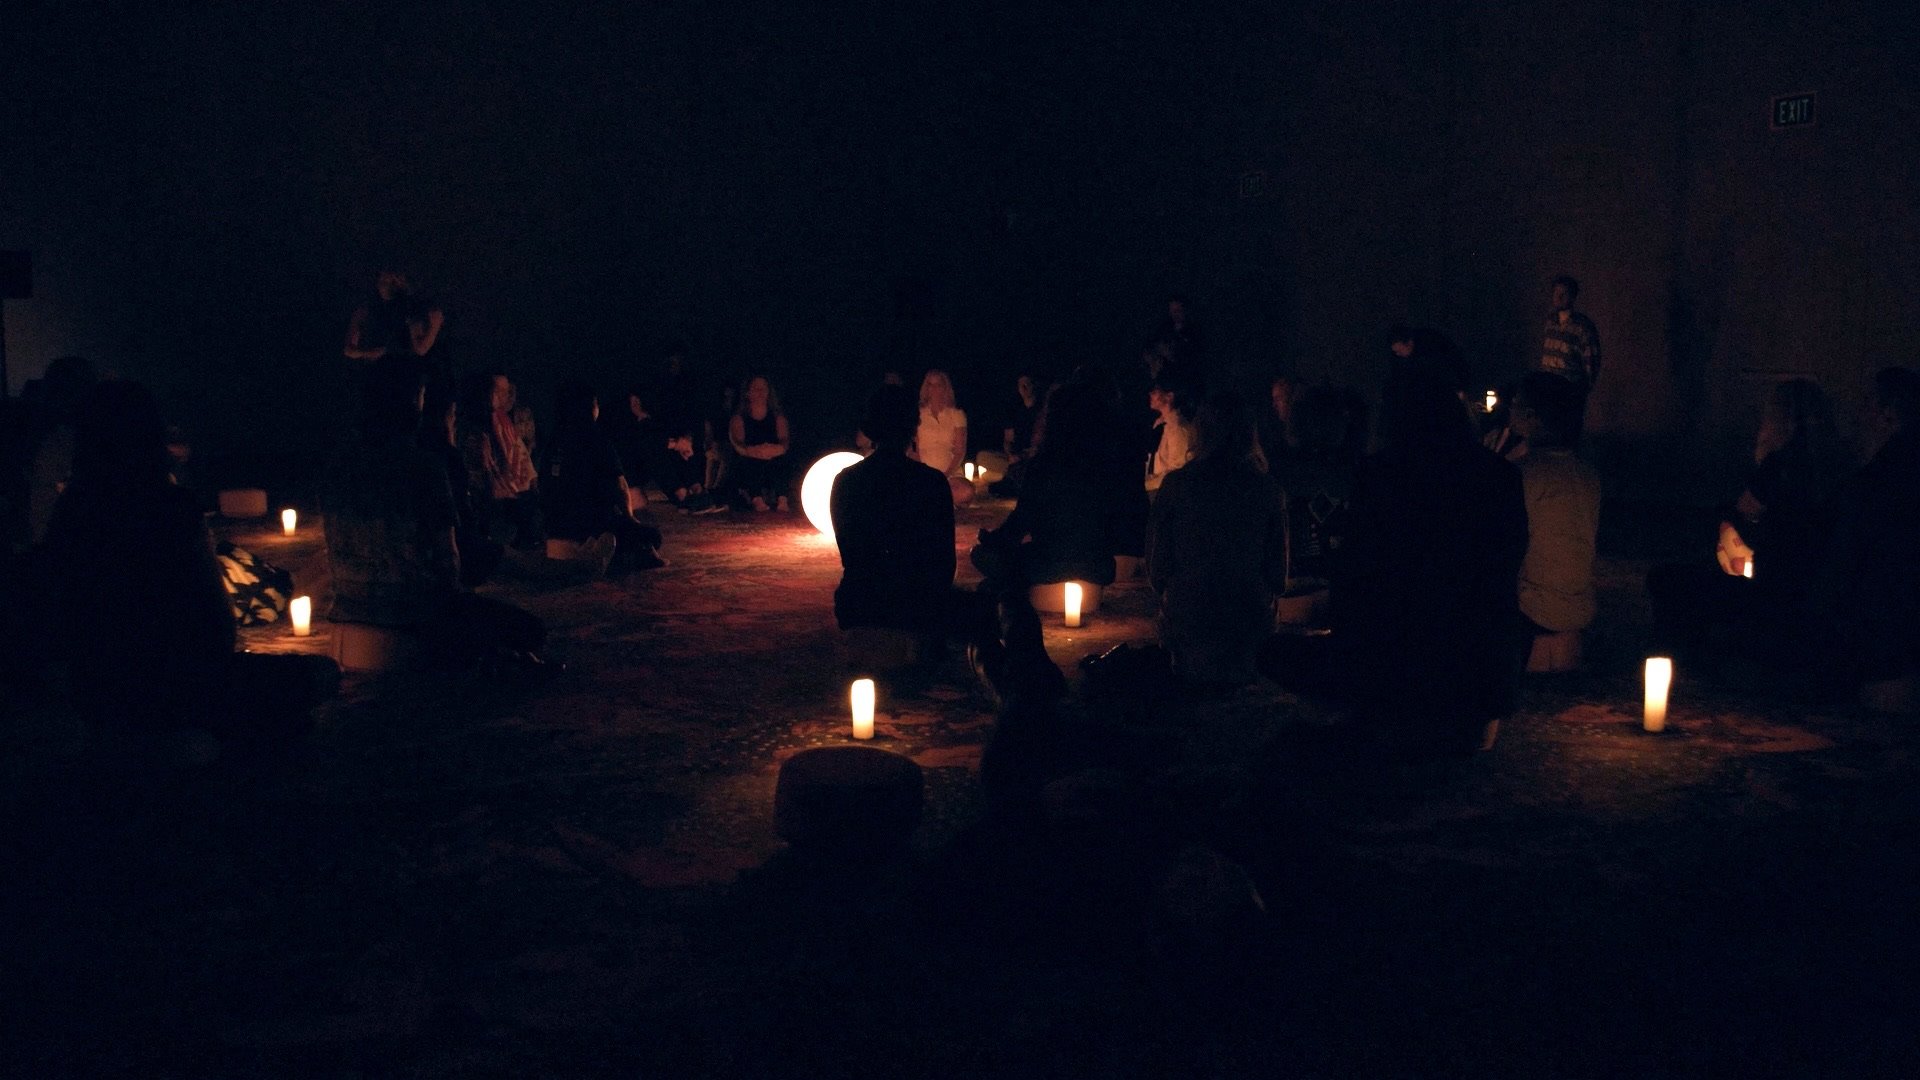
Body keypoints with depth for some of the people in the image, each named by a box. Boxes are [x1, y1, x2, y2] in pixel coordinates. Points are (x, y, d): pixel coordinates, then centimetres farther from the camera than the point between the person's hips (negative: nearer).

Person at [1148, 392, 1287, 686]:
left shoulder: (1177, 483, -10)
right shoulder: (1267, 488, -4)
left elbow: (1158, 554, -2)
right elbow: (1277, 562, 7)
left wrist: (1162, 589, 18)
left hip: (1187, 614, -2)